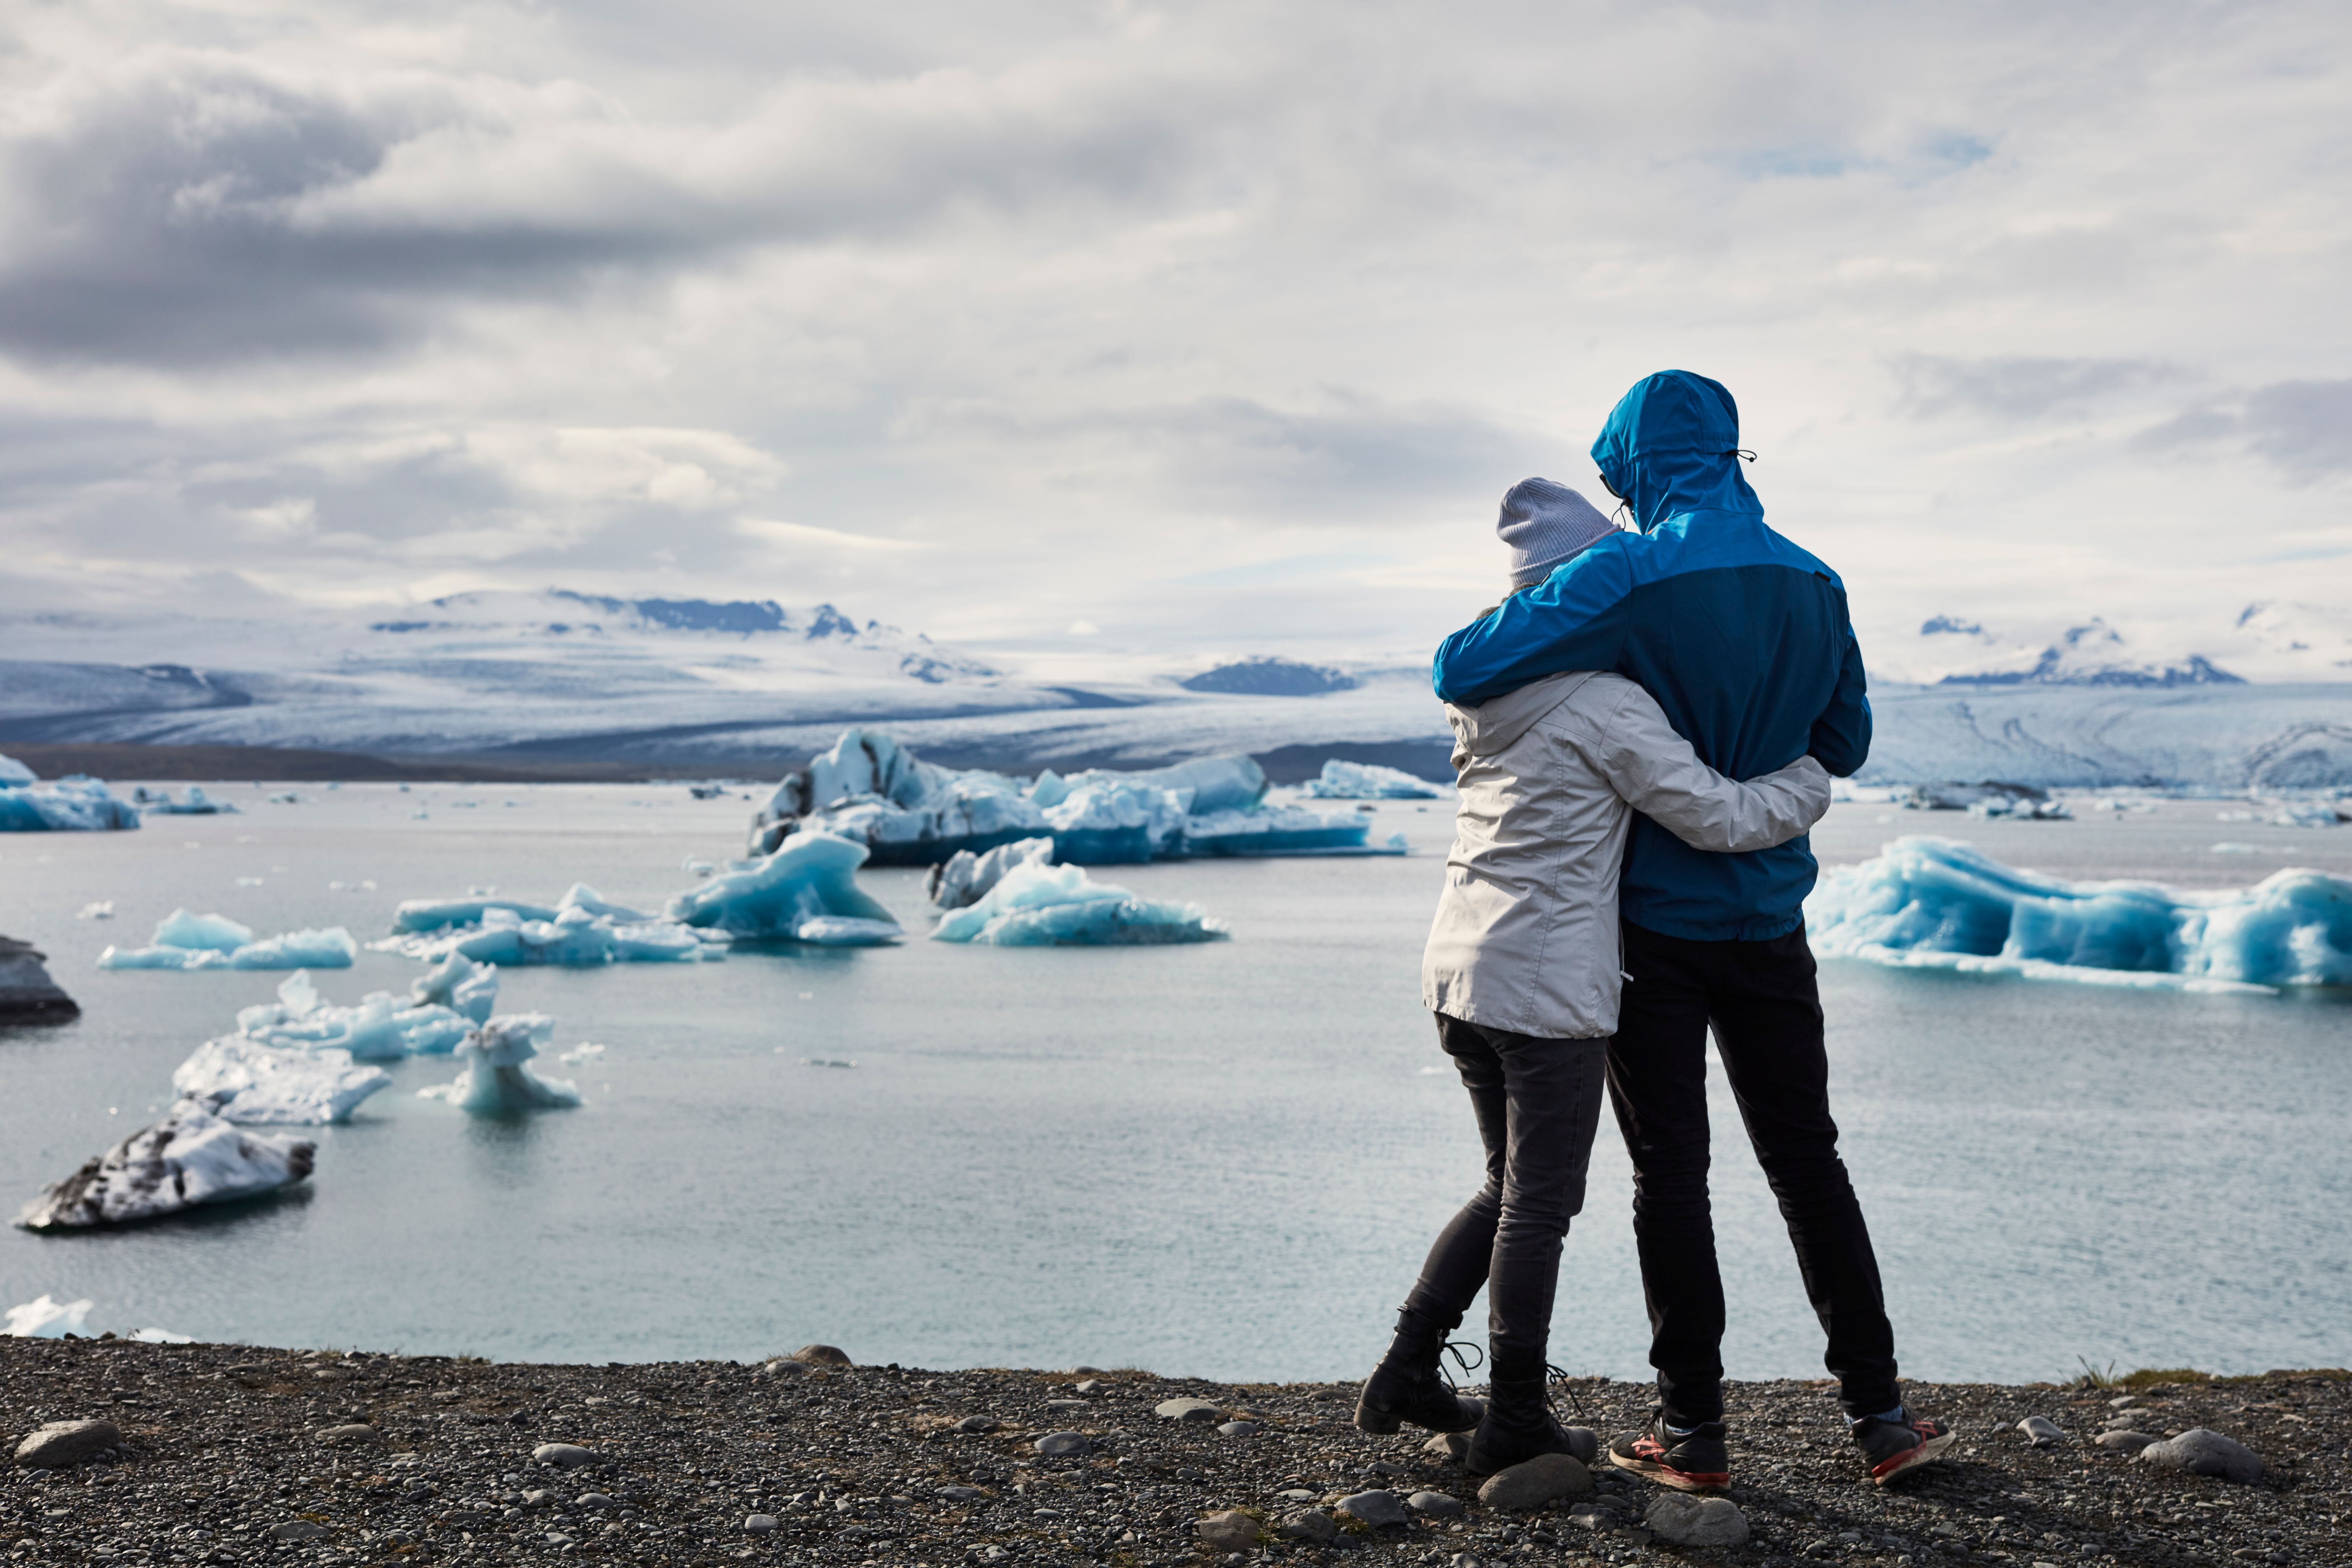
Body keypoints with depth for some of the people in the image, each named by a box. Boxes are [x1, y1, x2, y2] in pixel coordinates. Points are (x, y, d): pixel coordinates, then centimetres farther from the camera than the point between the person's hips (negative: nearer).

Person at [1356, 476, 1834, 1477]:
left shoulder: (1489, 692, 10)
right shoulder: (1606, 704, -14)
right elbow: (1717, 815, -13)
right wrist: (1815, 781, 4)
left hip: (1459, 971, 8)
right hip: (1547, 989, -8)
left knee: (1510, 1188, 20)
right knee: (1540, 1204, 4)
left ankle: (1407, 1372, 17)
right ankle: (1514, 1424, 13)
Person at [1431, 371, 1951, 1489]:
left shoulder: (1625, 578, -17)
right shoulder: (1814, 586, 2)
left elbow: (1464, 672, -21)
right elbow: (1843, 744, 13)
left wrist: (1518, 615, 0)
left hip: (1653, 923, -4)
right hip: (1769, 922, 4)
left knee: (1670, 1172, 4)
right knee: (1807, 1163, 12)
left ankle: (1694, 1430, 9)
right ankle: (1878, 1414, 14)